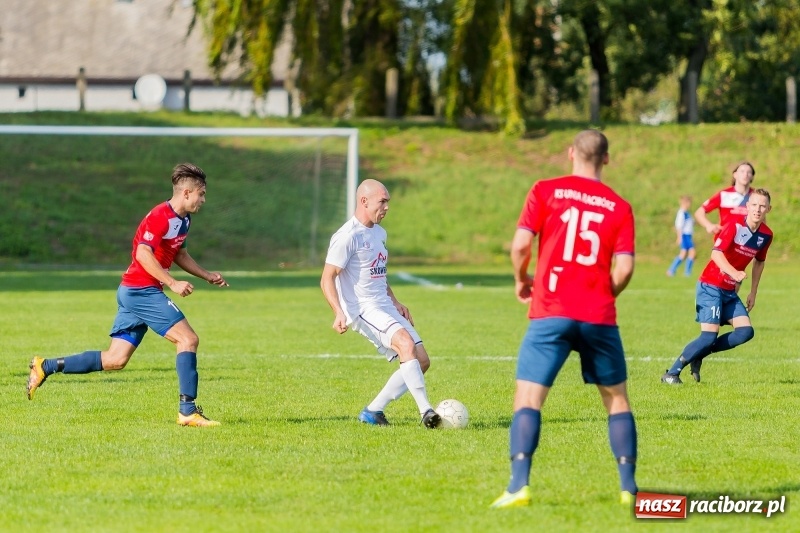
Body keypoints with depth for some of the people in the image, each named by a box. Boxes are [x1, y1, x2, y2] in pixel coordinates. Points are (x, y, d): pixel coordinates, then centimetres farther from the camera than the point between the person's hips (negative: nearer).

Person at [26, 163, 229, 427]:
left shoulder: (183, 220, 15)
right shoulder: (160, 216, -16)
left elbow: (179, 254, 30)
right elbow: (144, 254, -24)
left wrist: (207, 275, 23)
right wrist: (172, 283, -27)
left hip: (134, 293, 10)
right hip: (141, 289, -10)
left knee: (115, 360, 7)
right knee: (188, 339, -14)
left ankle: (46, 366, 13)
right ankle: (188, 410, -14)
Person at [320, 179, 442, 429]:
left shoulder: (379, 233, 16)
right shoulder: (347, 237, -13)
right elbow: (327, 279, -17)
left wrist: (395, 302, 23)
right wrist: (339, 312, -30)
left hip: (385, 307, 9)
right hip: (363, 309, -9)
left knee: (421, 361, 2)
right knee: (406, 343, -30)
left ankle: (373, 412, 9)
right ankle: (426, 411, -34)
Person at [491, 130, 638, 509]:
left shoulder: (546, 191, 2)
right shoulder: (619, 207, 5)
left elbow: (520, 244, -6)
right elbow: (624, 268, -3)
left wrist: (521, 280, 13)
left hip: (551, 313, -2)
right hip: (599, 317, 2)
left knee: (528, 398, -2)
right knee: (617, 399, 16)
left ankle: (519, 486, -17)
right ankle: (628, 488, 13)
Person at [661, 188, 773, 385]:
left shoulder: (766, 235, 2)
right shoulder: (735, 225, -18)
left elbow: (759, 262, 19)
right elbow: (716, 253, -28)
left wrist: (753, 293, 20)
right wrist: (733, 272, -45)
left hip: (730, 291, 7)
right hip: (711, 286, -7)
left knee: (745, 332, -6)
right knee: (709, 336, -17)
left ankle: (698, 354, 8)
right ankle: (672, 373, -5)